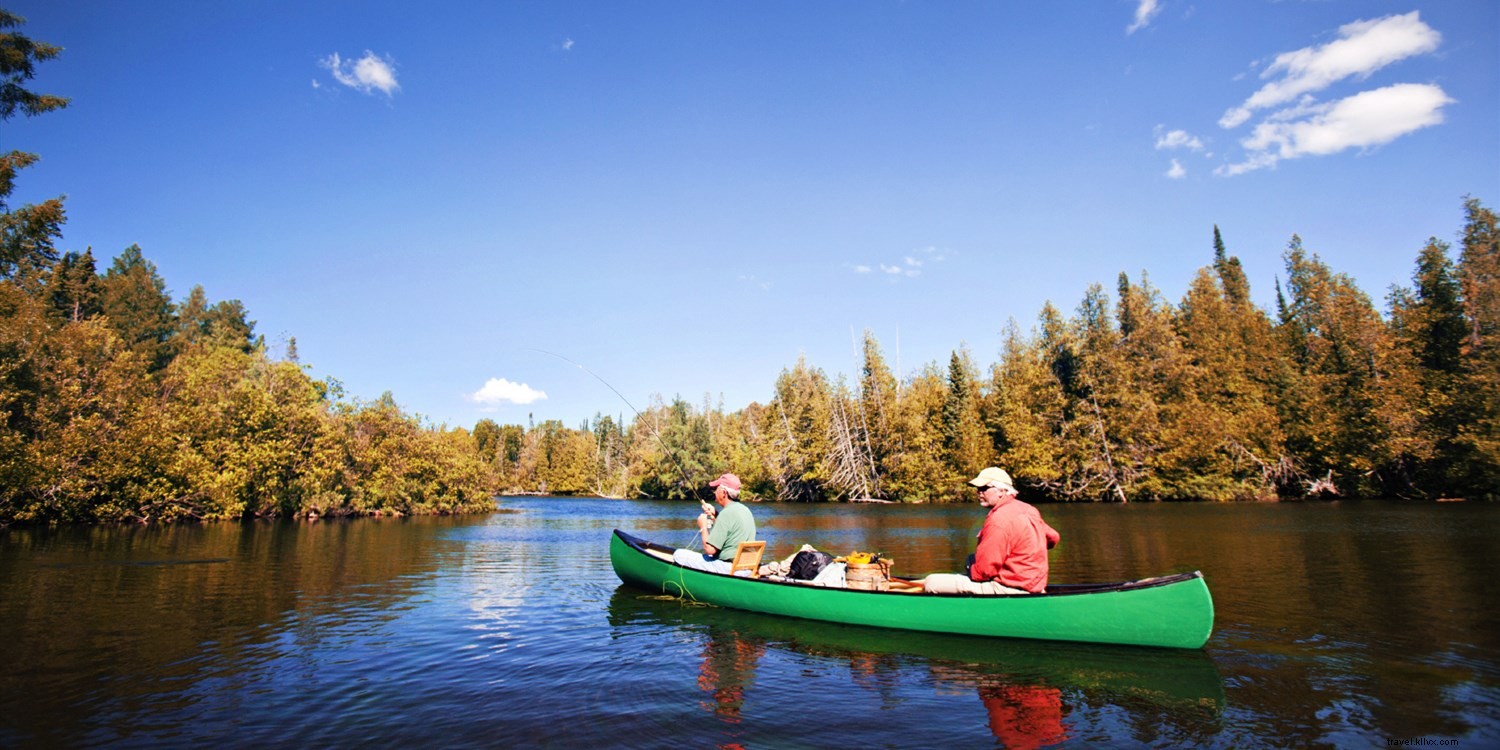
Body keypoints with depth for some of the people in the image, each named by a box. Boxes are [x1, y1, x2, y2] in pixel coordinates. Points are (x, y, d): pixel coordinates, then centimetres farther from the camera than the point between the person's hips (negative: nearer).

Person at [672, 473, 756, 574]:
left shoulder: (726, 513, -19)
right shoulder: (745, 510, 10)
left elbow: (710, 549, -20)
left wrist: (703, 527, -4)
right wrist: (715, 518, 12)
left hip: (729, 569, -10)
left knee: (679, 554, -6)